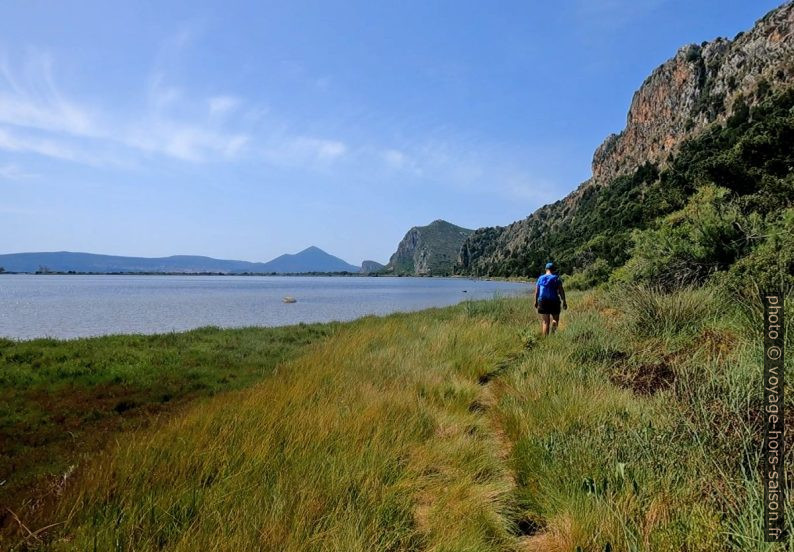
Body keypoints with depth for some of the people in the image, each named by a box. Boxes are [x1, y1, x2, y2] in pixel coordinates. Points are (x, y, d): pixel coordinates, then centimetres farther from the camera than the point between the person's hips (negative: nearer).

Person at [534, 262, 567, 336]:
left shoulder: (540, 278, 8)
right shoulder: (556, 278, -1)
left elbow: (536, 291, 8)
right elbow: (561, 291, -6)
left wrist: (536, 301, 17)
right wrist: (564, 301, -1)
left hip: (542, 302, 2)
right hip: (554, 301, -2)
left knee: (545, 322, 5)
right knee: (555, 319, 13)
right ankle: (552, 334, -10)